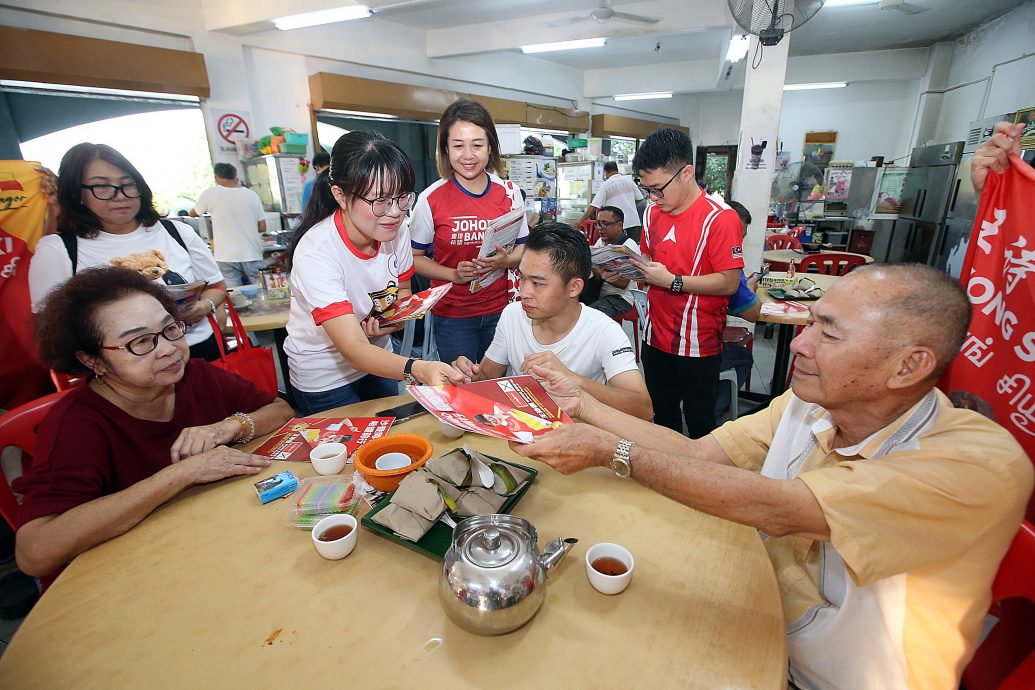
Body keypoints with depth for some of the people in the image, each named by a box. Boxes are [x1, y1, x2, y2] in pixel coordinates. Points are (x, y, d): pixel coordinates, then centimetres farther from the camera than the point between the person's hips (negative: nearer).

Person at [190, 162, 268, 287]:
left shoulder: (210, 194, -1)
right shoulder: (252, 195, 3)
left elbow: (193, 213, 17)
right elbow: (262, 228, 6)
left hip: (227, 258, -2)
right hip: (252, 256, 2)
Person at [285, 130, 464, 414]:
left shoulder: (395, 231, -15)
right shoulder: (315, 253, -33)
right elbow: (354, 350, -39)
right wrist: (418, 369, -56)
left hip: (377, 356, 6)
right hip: (324, 378, -5)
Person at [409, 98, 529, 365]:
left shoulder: (509, 193, -2)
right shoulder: (431, 199, -9)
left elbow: (524, 248, 6)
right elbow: (415, 257, -2)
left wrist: (505, 261, -16)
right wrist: (454, 275, -19)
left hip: (499, 310, 3)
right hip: (451, 314, -2)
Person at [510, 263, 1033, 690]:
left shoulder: (982, 462, -27)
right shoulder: (807, 406, -9)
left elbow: (774, 509, -35)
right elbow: (695, 452, -7)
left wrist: (609, 450, -32)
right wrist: (582, 404, -8)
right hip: (758, 627, 5)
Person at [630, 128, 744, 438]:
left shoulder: (720, 218, -15)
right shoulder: (653, 212, 6)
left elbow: (729, 282, -18)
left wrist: (672, 281, -22)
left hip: (697, 345, -6)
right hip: (655, 338, 7)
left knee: (699, 425, 11)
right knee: (661, 418, 22)